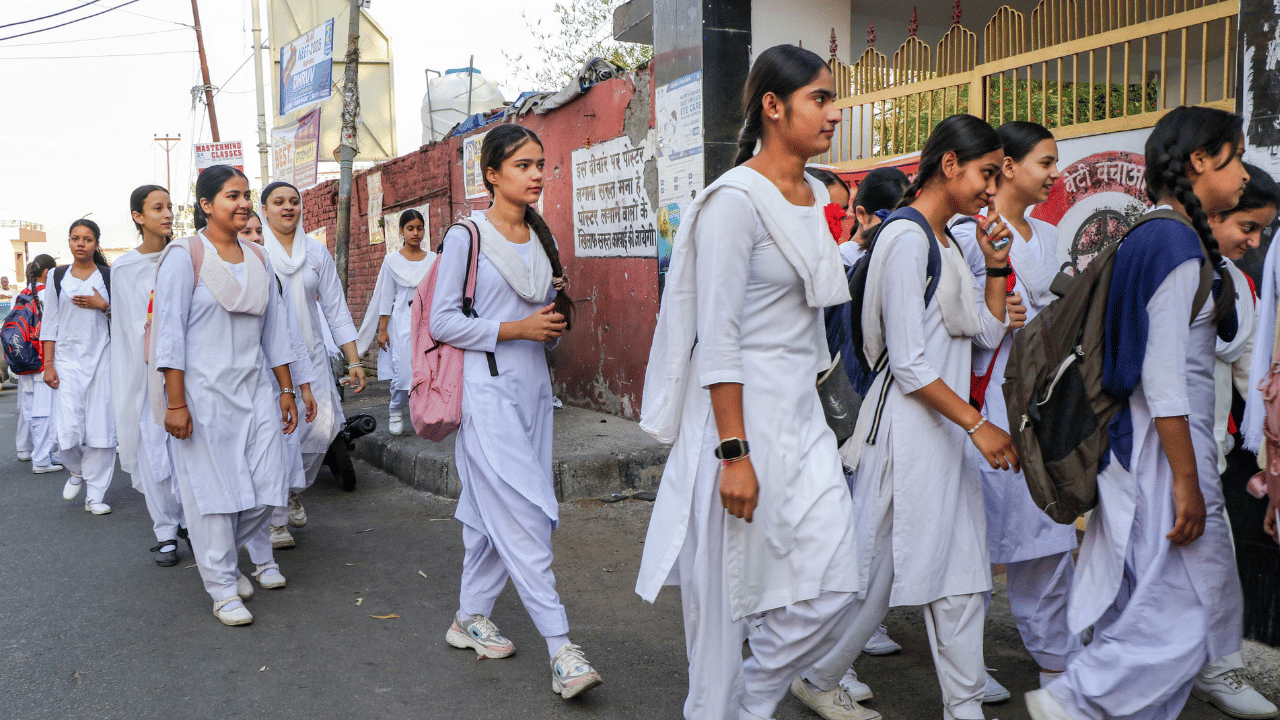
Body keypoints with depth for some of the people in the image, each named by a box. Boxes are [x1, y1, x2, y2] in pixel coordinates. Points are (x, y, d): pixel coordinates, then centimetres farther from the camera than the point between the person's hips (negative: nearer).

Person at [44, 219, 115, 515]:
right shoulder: (59, 277, 9)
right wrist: (48, 364, 1)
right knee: (67, 430, -7)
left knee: (101, 428, -4)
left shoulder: (109, 276, 7)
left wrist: (103, 306, -9)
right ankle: (77, 470, 25)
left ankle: (95, 495, 6)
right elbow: (50, 323, 8)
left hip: (101, 358, 0)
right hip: (67, 359, 1)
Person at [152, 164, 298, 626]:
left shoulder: (257, 259, 12)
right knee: (213, 489, 0)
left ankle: (221, 554, 31)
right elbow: (171, 332, -10)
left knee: (269, 488, 3)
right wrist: (175, 402, -14)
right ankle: (222, 587, 16)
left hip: (254, 390, 6)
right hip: (203, 393, -5)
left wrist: (286, 389, 13)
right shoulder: (184, 256, -5)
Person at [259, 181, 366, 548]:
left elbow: (336, 308, 9)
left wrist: (354, 360, 4)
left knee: (324, 423, -8)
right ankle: (276, 520, 7)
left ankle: (294, 488, 22)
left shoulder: (317, 251, 9)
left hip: (310, 353, 3)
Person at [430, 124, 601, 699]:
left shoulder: (541, 235, 13)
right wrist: (518, 329, -16)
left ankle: (471, 616, 27)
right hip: (487, 387, -7)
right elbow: (443, 321, -10)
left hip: (532, 384, 7)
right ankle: (561, 649, -7)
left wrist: (554, 322, 1)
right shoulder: (466, 236, -7)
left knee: (492, 509, 12)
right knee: (522, 512, -10)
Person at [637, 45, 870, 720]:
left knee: (832, 584, 4)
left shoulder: (816, 196, 12)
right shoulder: (737, 198, -14)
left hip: (801, 412, 8)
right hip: (739, 412, -8)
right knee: (726, 591, 5)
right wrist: (734, 453, -20)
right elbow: (717, 338, -18)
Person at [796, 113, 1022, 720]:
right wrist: (979, 425, -17)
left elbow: (989, 335, 16)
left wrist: (996, 266, 6)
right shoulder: (907, 238, -14)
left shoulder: (949, 242, 15)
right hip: (908, 425, -9)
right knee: (878, 565, 3)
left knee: (959, 571, 10)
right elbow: (910, 365, -18)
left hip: (947, 428, 9)